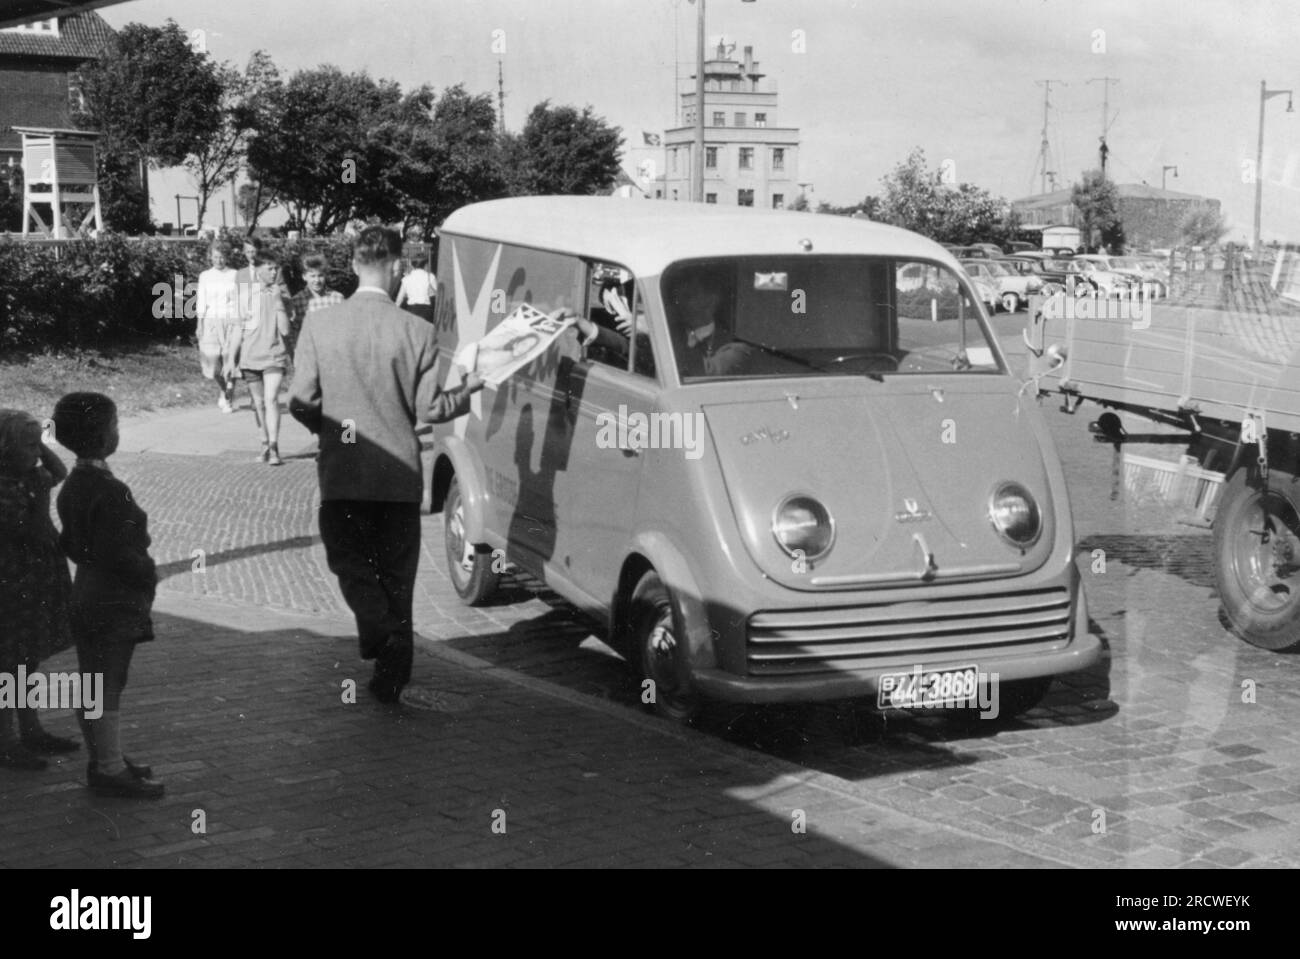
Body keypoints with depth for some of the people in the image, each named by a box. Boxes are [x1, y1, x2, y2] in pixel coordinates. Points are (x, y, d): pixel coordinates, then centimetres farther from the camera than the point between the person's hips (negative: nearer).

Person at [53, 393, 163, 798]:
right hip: (114, 602, -9)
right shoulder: (109, 491, -23)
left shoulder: (72, 486, 7)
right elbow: (116, 552, -26)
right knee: (107, 687, -1)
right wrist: (148, 574, -11)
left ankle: (103, 760, 28)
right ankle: (111, 770, 7)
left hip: (87, 595, 10)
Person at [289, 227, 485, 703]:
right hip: (400, 472, 1)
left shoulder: (319, 324, -7)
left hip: (342, 472, 0)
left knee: (349, 560, 14)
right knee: (396, 574, 15)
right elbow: (429, 408, -6)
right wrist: (466, 391, 13)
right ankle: (393, 671, 19)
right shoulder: (416, 331, -9)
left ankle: (382, 632, -12)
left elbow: (302, 404, -5)